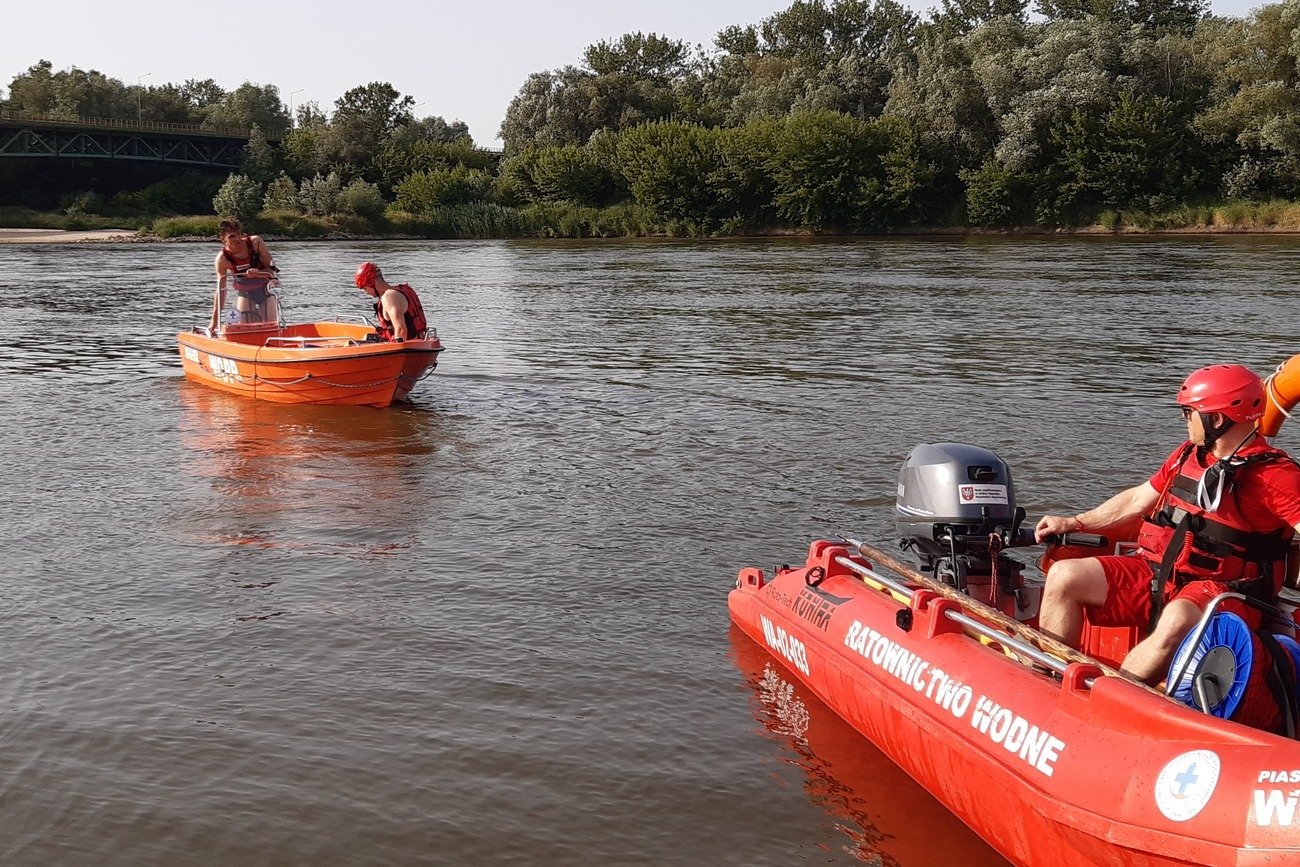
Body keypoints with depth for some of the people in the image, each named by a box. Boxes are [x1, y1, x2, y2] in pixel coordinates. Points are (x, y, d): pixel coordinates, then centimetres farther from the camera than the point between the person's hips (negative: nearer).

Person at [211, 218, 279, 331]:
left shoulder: (256, 242, -20)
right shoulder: (222, 259, -20)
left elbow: (271, 269, -14)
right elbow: (221, 290, -16)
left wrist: (258, 273, -37)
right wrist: (214, 322, -19)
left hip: (265, 288, 0)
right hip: (244, 292, 0)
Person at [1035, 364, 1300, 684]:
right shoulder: (1187, 455, 13)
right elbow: (1137, 500, 24)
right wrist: (1073, 524, 27)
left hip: (1223, 593, -7)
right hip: (1157, 572, 7)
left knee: (1177, 620, -41)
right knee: (1063, 575, -7)